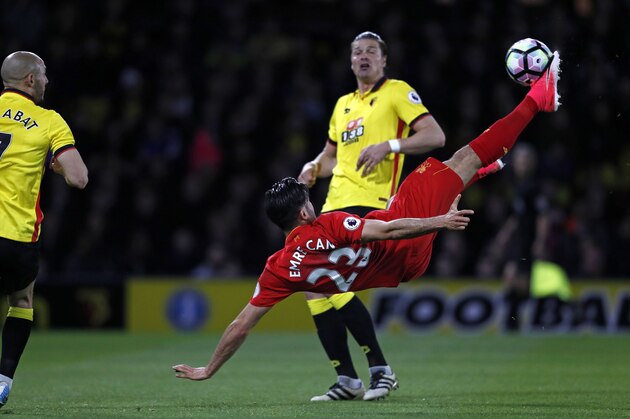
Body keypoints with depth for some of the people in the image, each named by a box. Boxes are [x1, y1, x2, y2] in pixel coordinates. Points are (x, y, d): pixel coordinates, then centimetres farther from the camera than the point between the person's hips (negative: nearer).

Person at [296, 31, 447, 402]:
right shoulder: (343, 104, 23)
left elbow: (435, 136, -8)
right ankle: (347, 381, 6)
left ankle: (381, 369, -12)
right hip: (336, 204, 8)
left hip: (370, 204, -8)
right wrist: (313, 169, 12)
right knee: (313, 287, -1)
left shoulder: (397, 92, 2)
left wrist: (388, 146, -19)